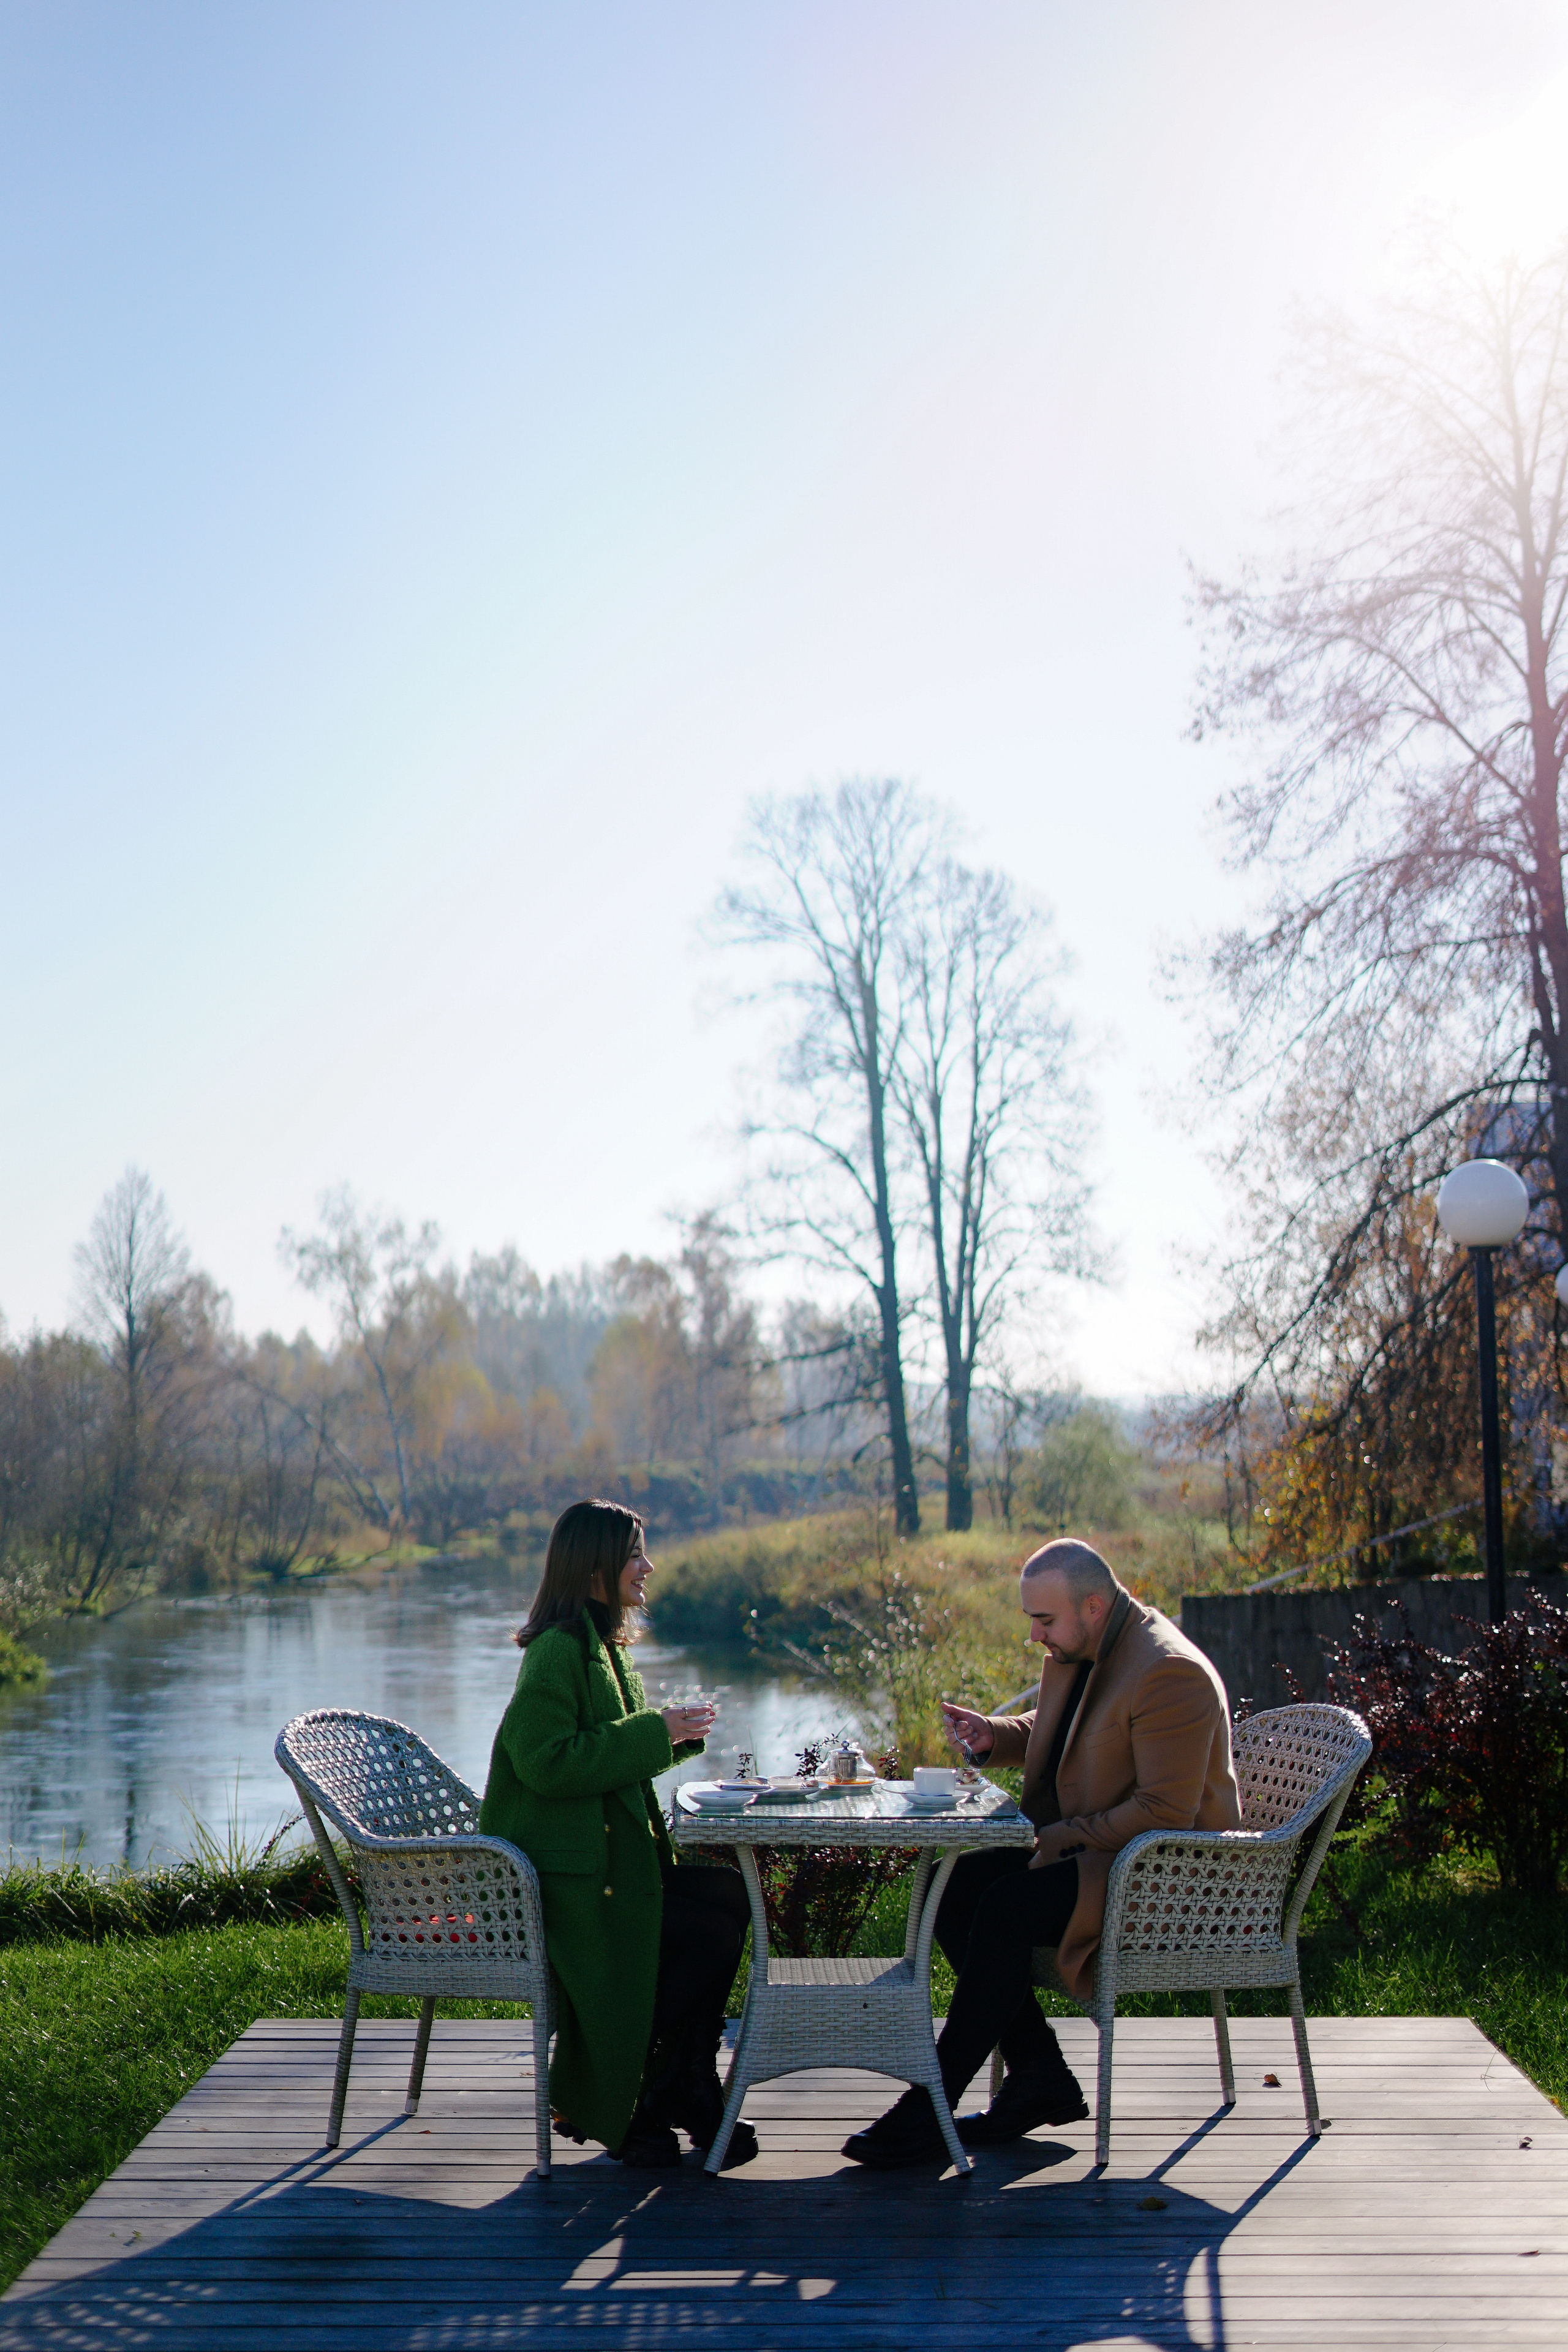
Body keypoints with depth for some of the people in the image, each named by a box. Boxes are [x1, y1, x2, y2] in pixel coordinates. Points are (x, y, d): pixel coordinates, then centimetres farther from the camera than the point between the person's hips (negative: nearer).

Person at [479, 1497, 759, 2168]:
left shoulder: (599, 1645, 16)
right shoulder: (559, 1649, -15)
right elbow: (545, 1762, -24)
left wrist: (676, 1733, 5)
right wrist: (653, 1734, -20)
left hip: (613, 1857, 9)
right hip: (561, 1877, -9)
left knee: (730, 1897, -10)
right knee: (712, 1932, -19)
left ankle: (684, 2094, -2)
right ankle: (607, 2106, -3)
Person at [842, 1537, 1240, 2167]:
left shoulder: (1170, 1673, -23)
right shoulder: (1073, 1650, 7)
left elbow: (1166, 1812, -26)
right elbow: (1047, 1731, 26)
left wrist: (1058, 1838, -24)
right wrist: (995, 1736, 4)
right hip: (1083, 1847, 10)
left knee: (1006, 1907, -25)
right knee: (955, 1887, -5)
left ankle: (925, 2115, -18)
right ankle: (1039, 2077, 2)